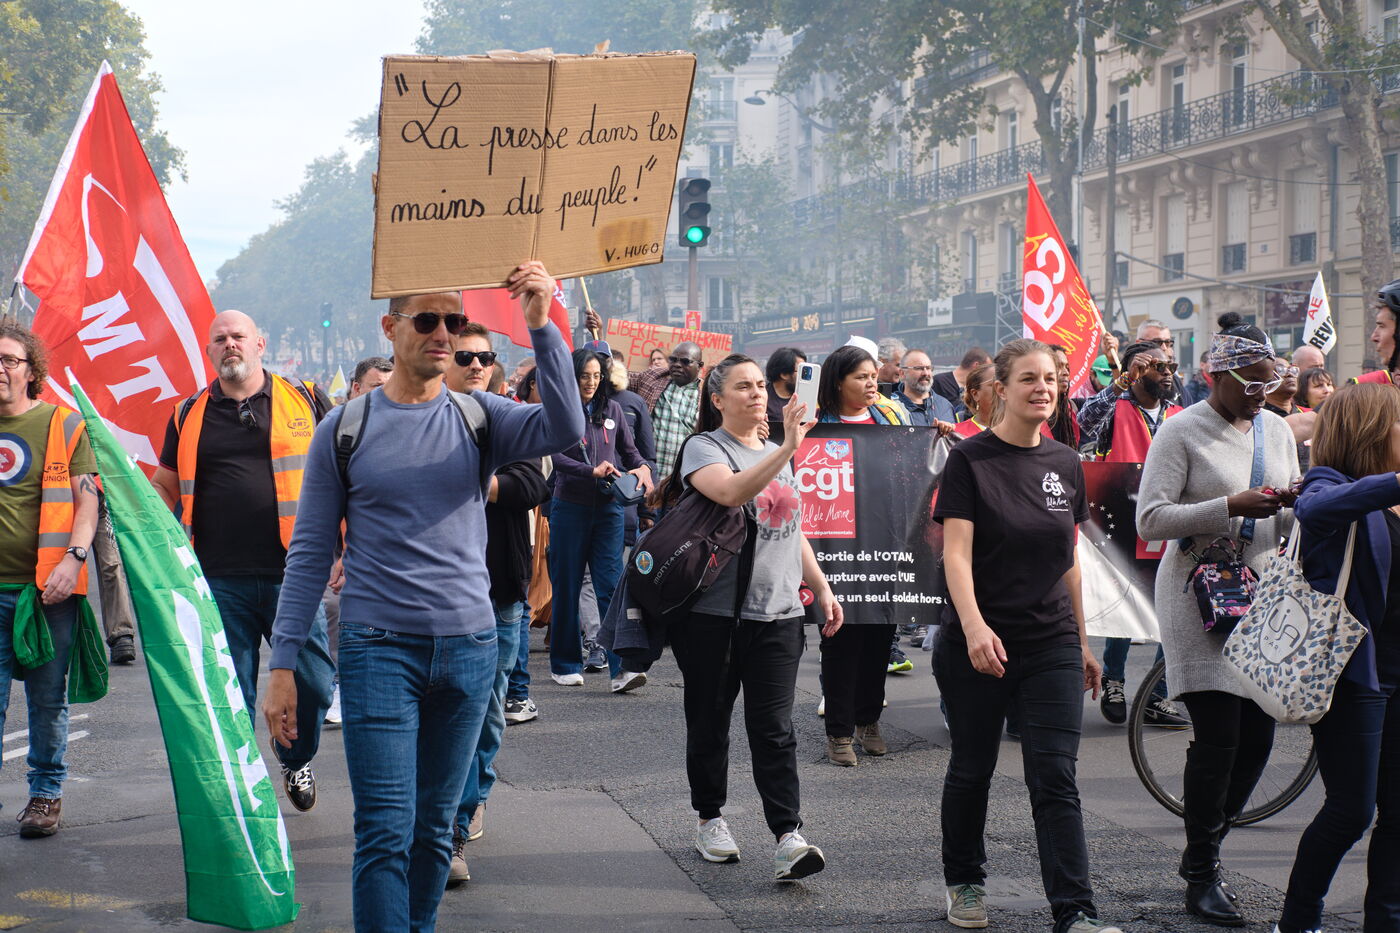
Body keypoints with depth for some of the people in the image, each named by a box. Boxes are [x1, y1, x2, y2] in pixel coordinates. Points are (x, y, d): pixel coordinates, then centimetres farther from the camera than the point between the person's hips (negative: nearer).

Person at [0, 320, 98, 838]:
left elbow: (87, 499, -1)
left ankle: (46, 793, 19)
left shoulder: (63, 424, 2)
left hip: (49, 587, -2)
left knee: (47, 699, 6)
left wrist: (72, 559, -15)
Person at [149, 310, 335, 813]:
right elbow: (164, 488, 20)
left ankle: (296, 760, 30)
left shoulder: (305, 401, 6)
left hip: (293, 574, -1)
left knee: (314, 682, 1)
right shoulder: (189, 416, 11)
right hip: (219, 580, 1)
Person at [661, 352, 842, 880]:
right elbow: (731, 491, -27)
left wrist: (821, 588, 17)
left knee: (774, 728, -3)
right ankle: (709, 819, 23)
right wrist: (789, 449, -34)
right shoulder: (705, 448, -4)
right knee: (710, 722, 7)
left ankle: (787, 837, -9)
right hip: (714, 613, -4)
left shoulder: (775, 454, 18)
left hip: (777, 614, 4)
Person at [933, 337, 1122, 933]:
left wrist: (1083, 643, 17)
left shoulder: (1065, 464, 8)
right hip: (976, 646, -3)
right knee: (973, 769, 11)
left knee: (1056, 778, -4)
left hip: (1051, 643, 3)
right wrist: (974, 625, -30)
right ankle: (964, 882, 31)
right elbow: (956, 552, -16)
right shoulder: (970, 459, -7)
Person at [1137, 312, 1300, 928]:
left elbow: (1292, 521, 19)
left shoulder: (1276, 429, 12)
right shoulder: (1182, 432, -7)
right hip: (1200, 597, -6)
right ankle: (1201, 876, 4)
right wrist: (1230, 507, -22)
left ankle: (1205, 849, 23)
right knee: (1218, 736, -8)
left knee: (1258, 736, 4)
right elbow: (1150, 519, -15)